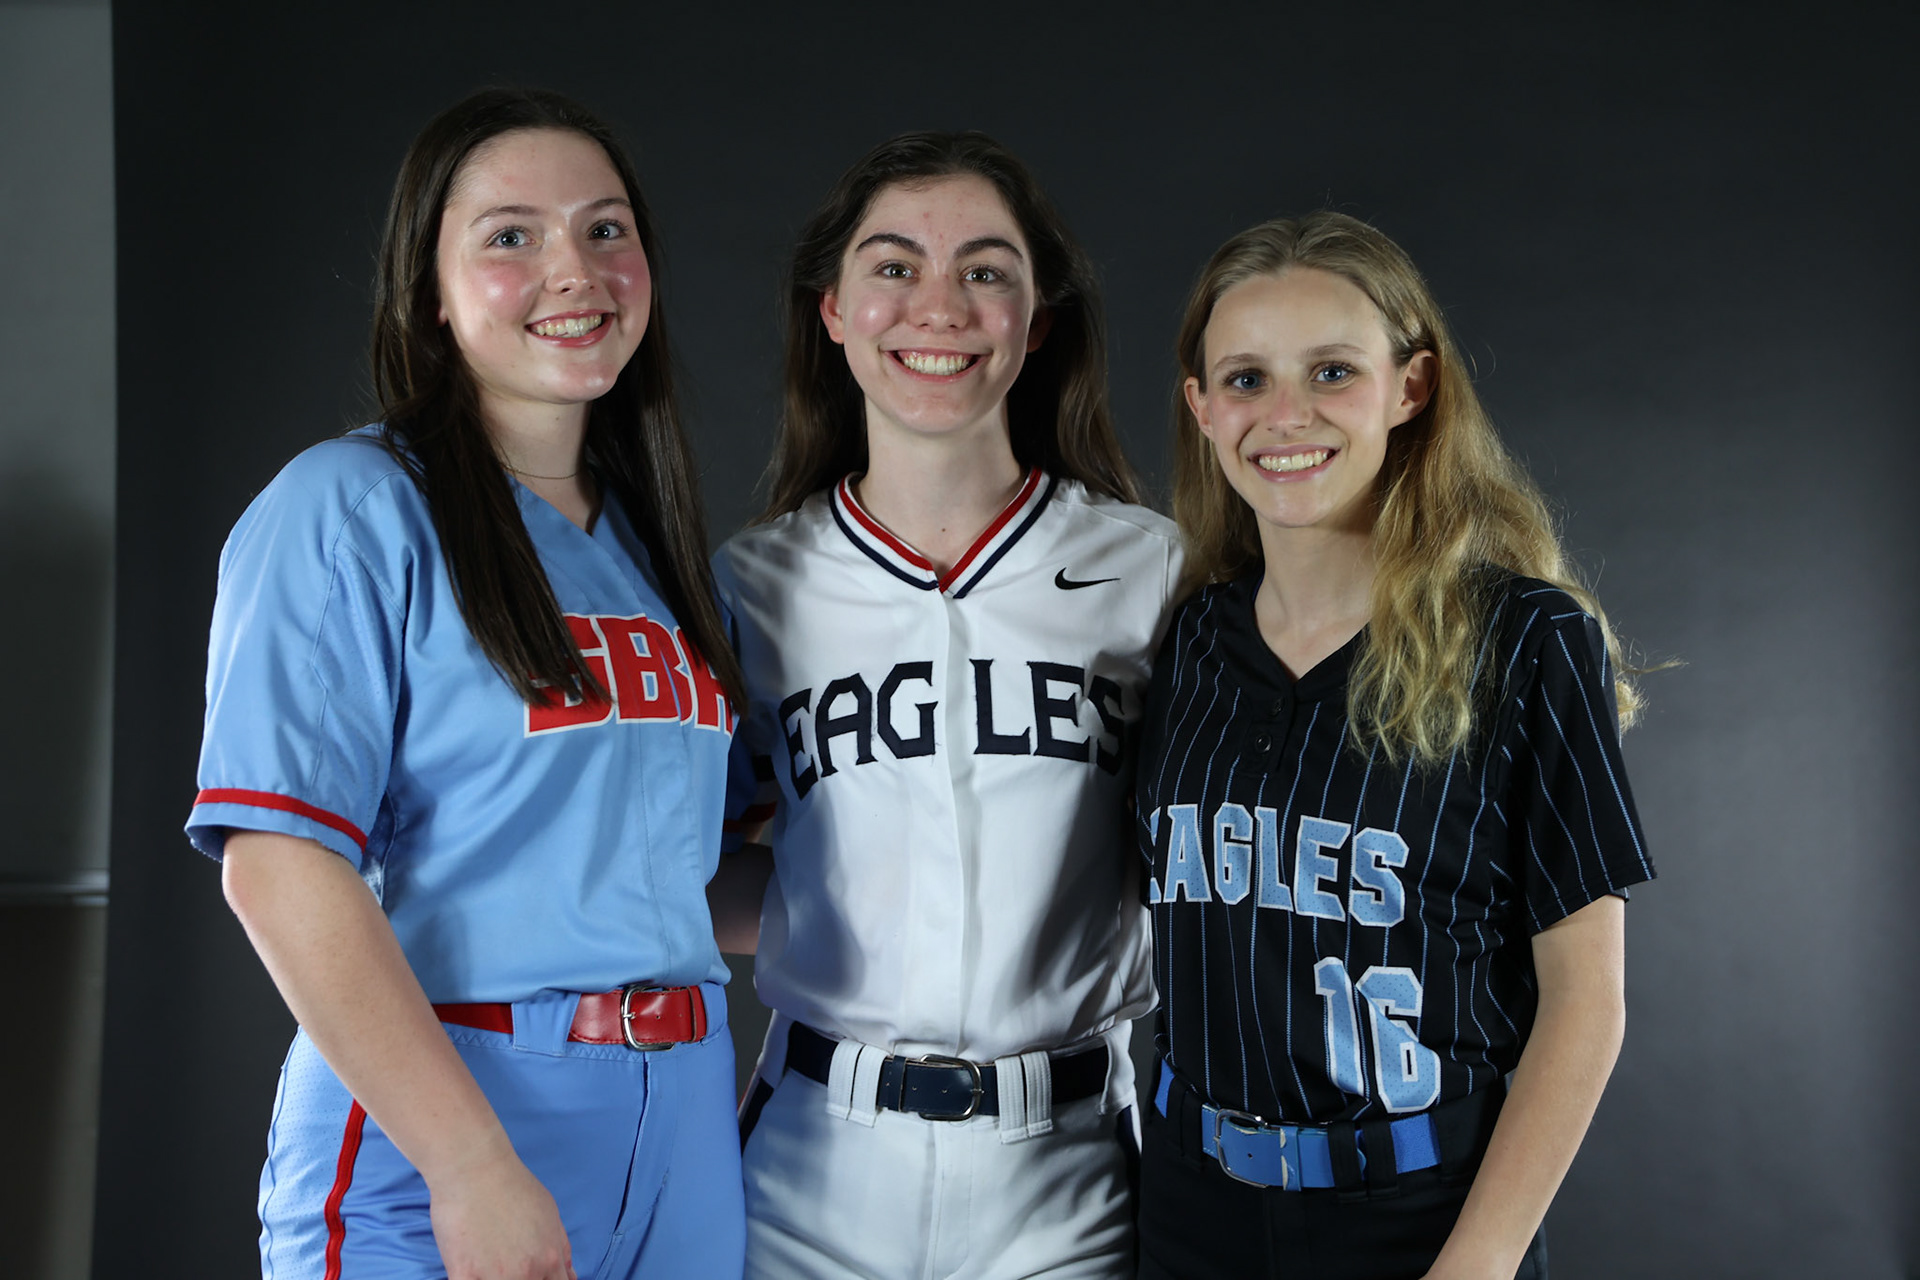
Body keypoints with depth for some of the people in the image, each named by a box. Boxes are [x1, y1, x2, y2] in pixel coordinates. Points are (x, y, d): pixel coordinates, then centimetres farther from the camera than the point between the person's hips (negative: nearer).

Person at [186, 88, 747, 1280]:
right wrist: (473, 1165, -22)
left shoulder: (654, 541, 12)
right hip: (428, 1136, -6)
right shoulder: (350, 511, -8)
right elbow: (279, 865, -17)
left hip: (681, 1135, 6)